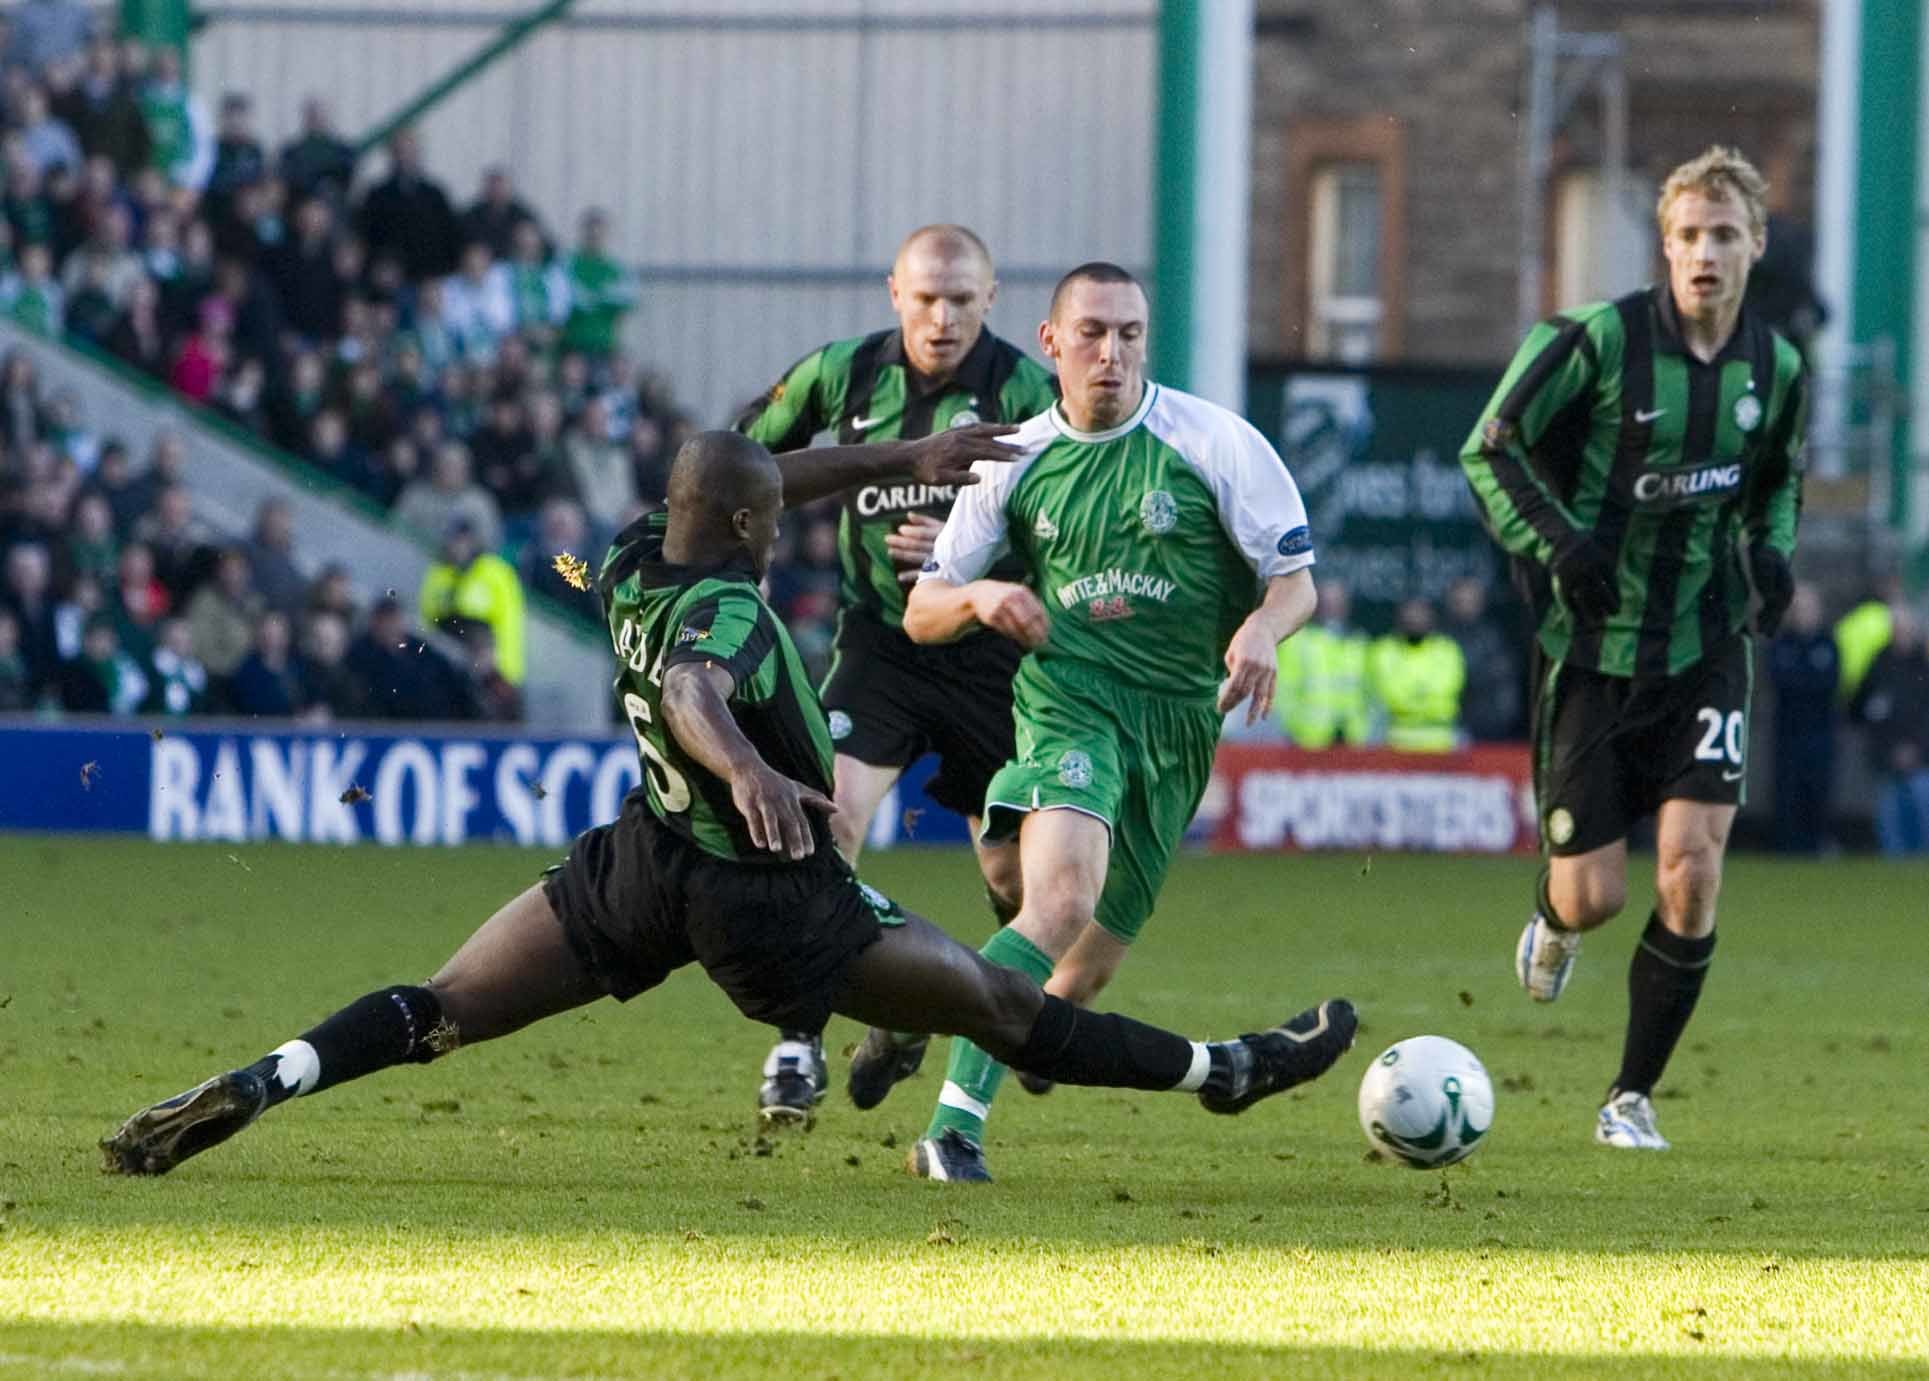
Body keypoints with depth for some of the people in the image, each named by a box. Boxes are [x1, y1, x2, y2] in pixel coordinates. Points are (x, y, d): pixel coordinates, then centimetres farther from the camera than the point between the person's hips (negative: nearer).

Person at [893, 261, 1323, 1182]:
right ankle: (954, 1130, -30)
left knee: (1089, 963, 2)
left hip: (1179, 719, 2)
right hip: (1068, 695, -2)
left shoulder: (1214, 442, 0)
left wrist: (1262, 629, -20)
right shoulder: (1017, 461, 6)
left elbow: (1296, 577, 3)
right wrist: (980, 599, -12)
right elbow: (921, 614, 12)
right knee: (1064, 894, -29)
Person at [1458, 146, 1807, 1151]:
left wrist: (1771, 548, 0)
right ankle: (1554, 921, 40)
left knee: (1691, 872, -13)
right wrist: (1554, 541, -20)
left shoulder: (1777, 370, 2)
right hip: (1591, 649, -2)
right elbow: (1489, 447, -5)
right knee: (1594, 896, -1)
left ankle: (1634, 1097, 3)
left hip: (1706, 651, 2)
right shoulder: (1600, 341, -12)